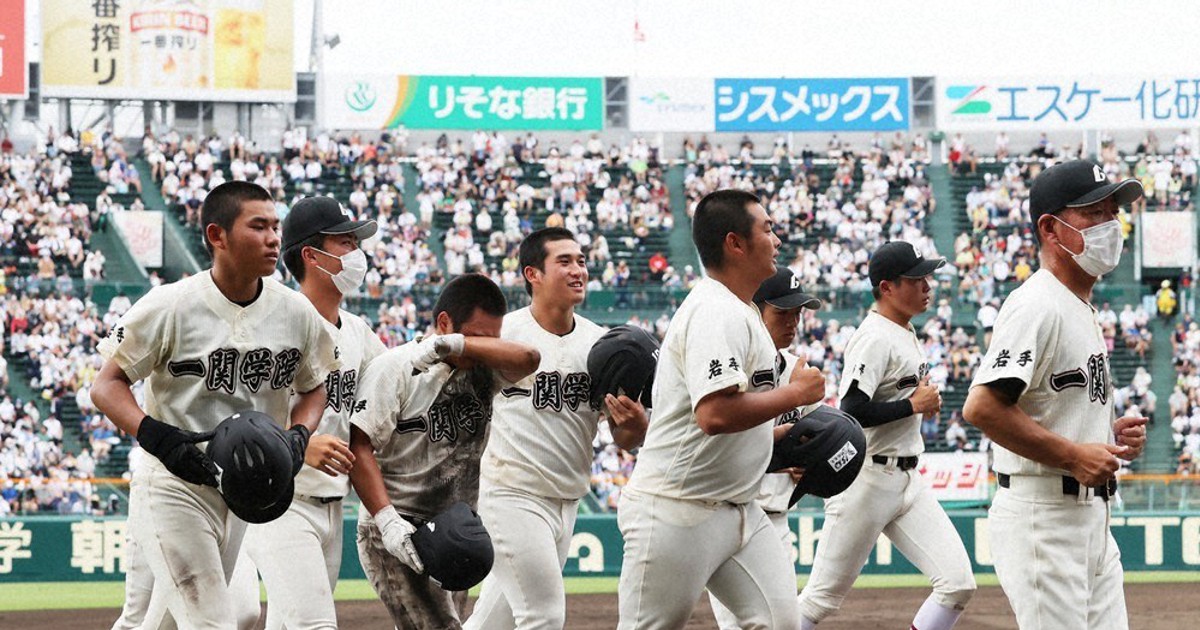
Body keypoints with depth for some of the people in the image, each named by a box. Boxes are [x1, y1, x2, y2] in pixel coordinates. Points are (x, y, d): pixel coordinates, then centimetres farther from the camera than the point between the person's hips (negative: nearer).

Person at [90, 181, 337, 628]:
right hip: (174, 488, -5)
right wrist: (156, 435, -27)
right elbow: (107, 385, -9)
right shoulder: (171, 306, -13)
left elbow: (314, 387, 16)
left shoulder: (296, 313, 0)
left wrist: (299, 435, -6)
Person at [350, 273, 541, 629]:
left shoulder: (482, 370, 8)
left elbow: (527, 359, -13)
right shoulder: (396, 368, -8)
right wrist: (388, 520, -23)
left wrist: (453, 344, -23)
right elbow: (359, 447, -13)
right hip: (397, 535, -7)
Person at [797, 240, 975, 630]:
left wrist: (925, 399, 8)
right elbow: (852, 412, -25)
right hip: (867, 479, -9)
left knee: (957, 583, -4)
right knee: (822, 598, -1)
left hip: (908, 481, 9)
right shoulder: (875, 337, -15)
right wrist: (914, 405, -16)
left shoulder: (906, 334, 14)